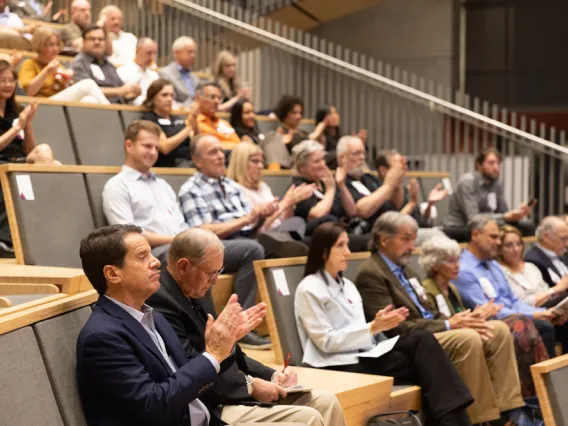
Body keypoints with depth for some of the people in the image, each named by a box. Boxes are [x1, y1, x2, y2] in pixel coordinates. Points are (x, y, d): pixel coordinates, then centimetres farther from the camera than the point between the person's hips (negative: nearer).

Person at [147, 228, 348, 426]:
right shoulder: (160, 302, -18)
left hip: (227, 392, 10)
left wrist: (272, 375, 5)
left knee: (325, 402, 4)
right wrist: (250, 385, -16)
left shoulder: (191, 295, 14)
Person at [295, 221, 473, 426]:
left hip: (365, 356, 7)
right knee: (422, 363, -23)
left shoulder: (347, 285, 20)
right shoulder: (309, 289, -5)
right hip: (338, 367, -7)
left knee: (422, 338, -21)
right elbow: (327, 341, -12)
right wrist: (373, 328, -18)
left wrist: (381, 325, -2)